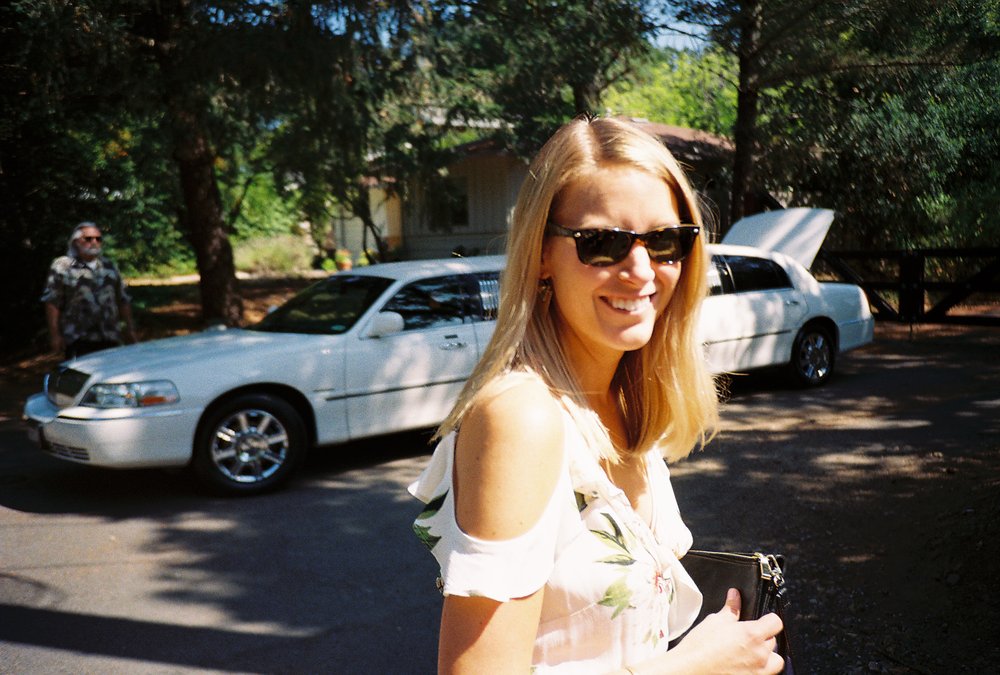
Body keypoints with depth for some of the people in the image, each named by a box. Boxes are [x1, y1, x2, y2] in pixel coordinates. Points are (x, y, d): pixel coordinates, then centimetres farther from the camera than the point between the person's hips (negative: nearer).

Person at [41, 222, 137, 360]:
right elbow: (52, 303, -5)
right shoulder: (62, 266, 0)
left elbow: (123, 300, 17)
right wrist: (55, 335, -10)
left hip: (111, 339, 5)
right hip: (78, 341, -5)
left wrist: (130, 328, 13)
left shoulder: (109, 266, 15)